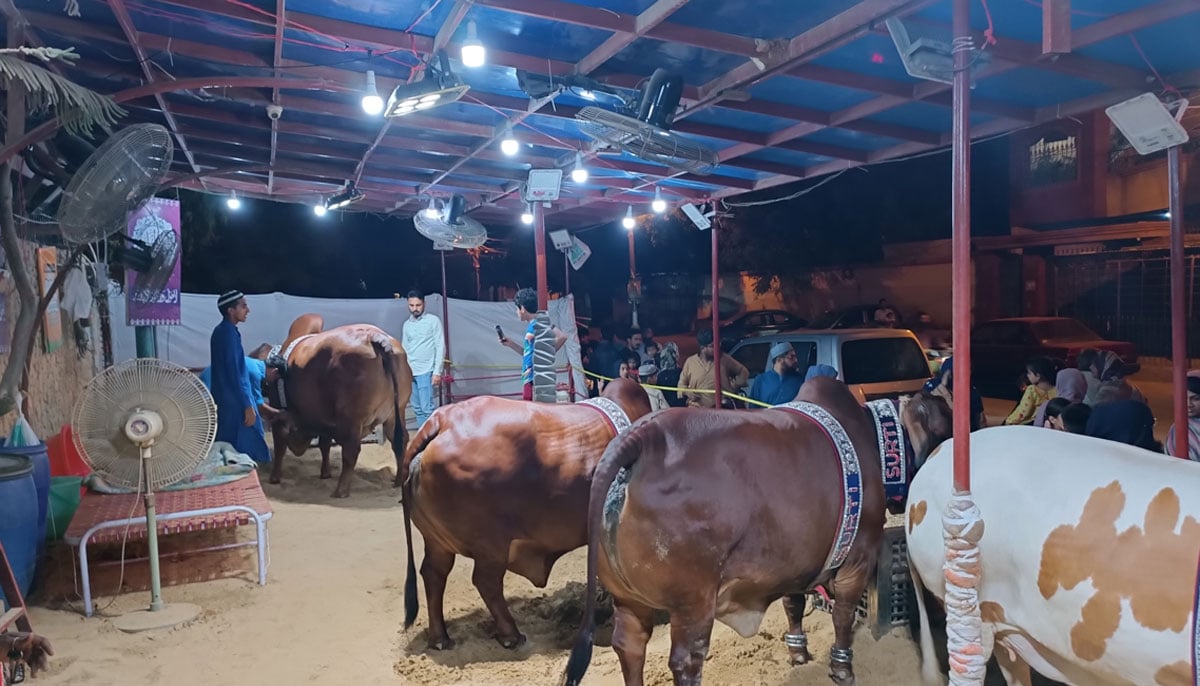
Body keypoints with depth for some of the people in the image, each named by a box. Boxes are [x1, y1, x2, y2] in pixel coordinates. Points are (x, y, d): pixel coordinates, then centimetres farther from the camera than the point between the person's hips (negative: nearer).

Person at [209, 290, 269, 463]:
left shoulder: (220, 331, 11)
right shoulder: (229, 333, -18)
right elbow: (234, 374, -21)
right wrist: (248, 406, -19)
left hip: (224, 399, 10)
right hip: (234, 402, -10)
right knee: (243, 450, -3)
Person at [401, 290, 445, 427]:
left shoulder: (433, 321, -2)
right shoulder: (406, 325, 13)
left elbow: (440, 347, -5)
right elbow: (404, 350, 18)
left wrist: (437, 371, -12)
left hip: (425, 371, -5)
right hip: (410, 373, 5)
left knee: (427, 408, -11)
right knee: (417, 409, 8)